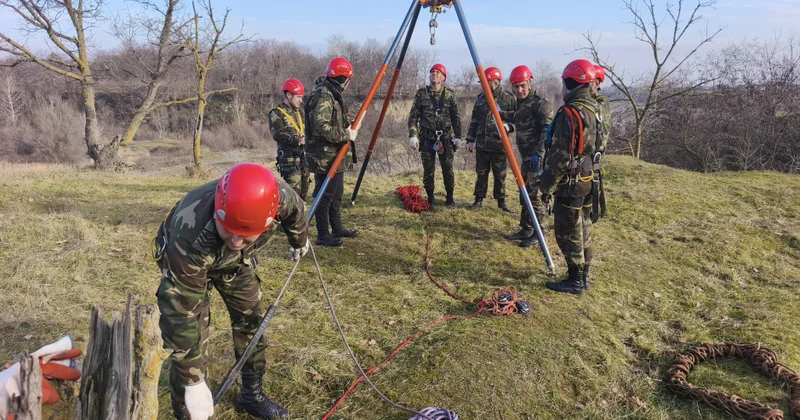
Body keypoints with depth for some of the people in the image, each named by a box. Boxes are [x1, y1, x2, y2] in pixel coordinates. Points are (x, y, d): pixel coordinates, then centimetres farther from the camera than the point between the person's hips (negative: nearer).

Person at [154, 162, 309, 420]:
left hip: (236, 260, 4)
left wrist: (300, 241, 12)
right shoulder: (190, 239, -46)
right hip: (184, 260, -4)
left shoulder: (278, 196, -37)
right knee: (189, 342, -11)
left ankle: (252, 396, 33)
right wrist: (193, 383, -30)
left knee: (252, 323, 11)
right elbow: (182, 313, -36)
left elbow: (295, 210, -9)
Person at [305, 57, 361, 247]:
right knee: (325, 195, -3)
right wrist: (346, 135, -19)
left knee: (336, 194, 18)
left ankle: (337, 229, 31)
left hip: (335, 155, 11)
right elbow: (321, 127, -26)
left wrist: (349, 128, 6)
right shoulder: (323, 95, -18)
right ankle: (323, 235, 7)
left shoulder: (333, 94, 15)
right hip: (325, 157, -11)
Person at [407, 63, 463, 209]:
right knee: (428, 170, 3)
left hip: (446, 138, 0)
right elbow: (413, 116, 2)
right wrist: (412, 135, -8)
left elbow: (456, 117, 7)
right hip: (427, 138, 0)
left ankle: (449, 198, 15)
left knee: (448, 169, 1)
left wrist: (458, 137, 1)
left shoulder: (450, 95, 5)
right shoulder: (421, 93, 4)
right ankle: (430, 199, 16)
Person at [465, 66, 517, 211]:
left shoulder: (509, 99, -3)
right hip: (481, 144, 3)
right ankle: (479, 199, 20)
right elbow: (474, 121, 15)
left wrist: (509, 126, -19)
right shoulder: (480, 99, 9)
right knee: (481, 174, 10)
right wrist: (470, 139, 12)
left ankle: (501, 201, 17)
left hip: (499, 145, -3)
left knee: (500, 175, 5)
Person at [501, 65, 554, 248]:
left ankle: (538, 234, 5)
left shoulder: (540, 104, -12)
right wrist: (502, 114, 29)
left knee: (533, 195, -6)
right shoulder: (521, 105, 15)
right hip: (526, 156, 9)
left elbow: (547, 131, -20)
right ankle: (526, 230, 25)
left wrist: (538, 154, -27)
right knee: (525, 195, 14)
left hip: (537, 157, -9)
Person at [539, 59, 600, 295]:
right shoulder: (593, 109, 9)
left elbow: (561, 156, -22)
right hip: (588, 180, 9)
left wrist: (547, 185, -15)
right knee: (582, 229, 17)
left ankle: (575, 281, 8)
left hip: (570, 183, -9)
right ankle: (582, 275, 28)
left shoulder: (570, 113, -21)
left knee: (567, 232, 0)